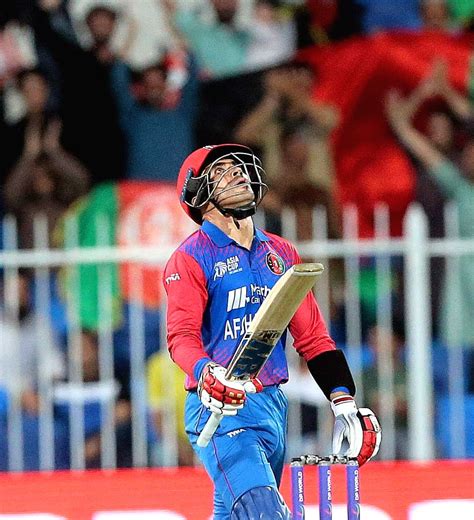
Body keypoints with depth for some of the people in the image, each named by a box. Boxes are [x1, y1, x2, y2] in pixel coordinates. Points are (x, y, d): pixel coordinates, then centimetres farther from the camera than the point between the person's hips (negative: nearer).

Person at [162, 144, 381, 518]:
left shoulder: (281, 254, 15)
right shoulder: (192, 258, -3)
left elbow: (313, 336, 15)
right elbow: (182, 336, -15)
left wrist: (345, 405, 6)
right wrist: (206, 374, -36)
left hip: (273, 407, 6)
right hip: (222, 408, -6)